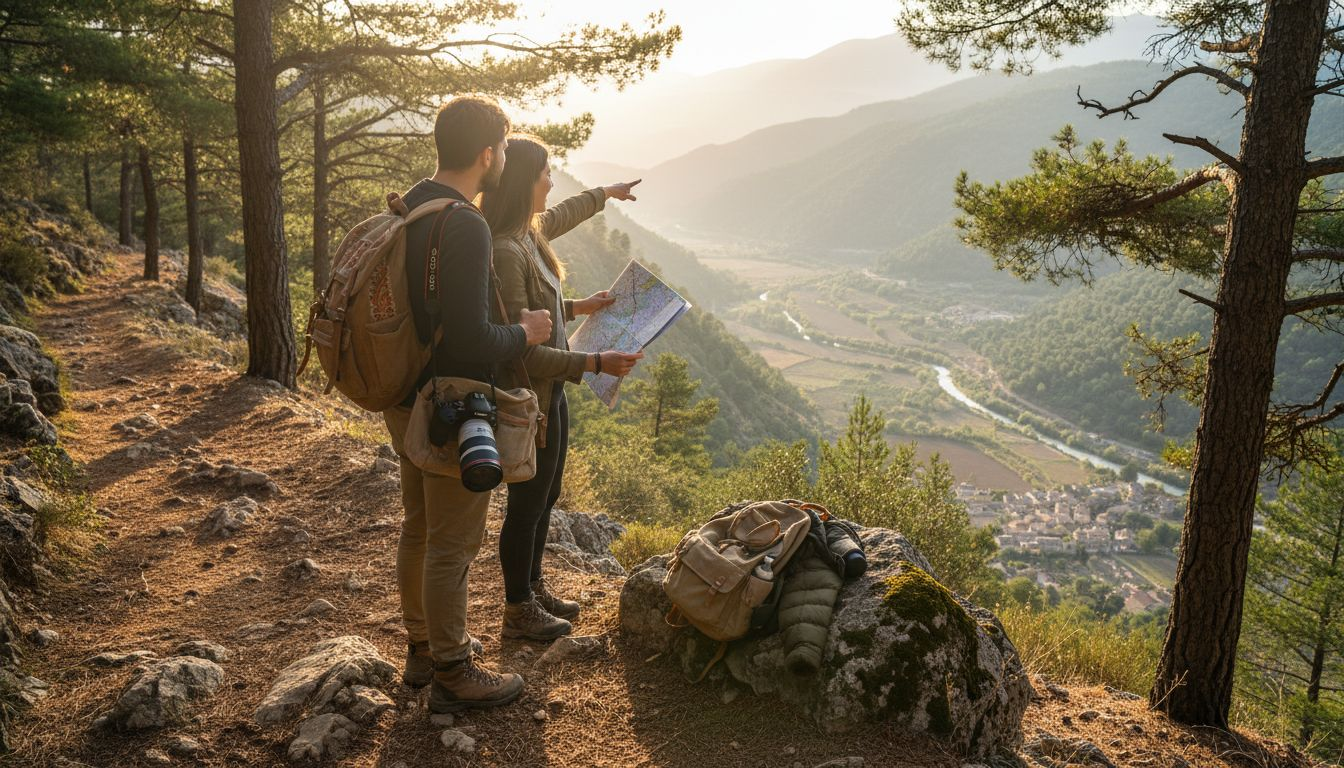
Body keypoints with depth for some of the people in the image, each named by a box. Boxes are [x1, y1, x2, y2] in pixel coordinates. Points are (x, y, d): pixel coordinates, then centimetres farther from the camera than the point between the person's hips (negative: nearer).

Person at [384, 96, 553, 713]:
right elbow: (471, 342, -30)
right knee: (451, 545, 5)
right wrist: (525, 332, -11)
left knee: (418, 528, 21)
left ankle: (423, 646, 39)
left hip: (406, 401, 9)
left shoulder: (407, 210, 5)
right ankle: (452, 674, 22)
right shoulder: (465, 227, -25)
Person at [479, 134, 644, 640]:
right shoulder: (503, 252, -27)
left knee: (544, 497, 22)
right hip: (526, 399, -9)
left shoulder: (528, 233, 1)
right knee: (527, 503, 7)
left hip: (549, 393, 9)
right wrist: (593, 363, -27)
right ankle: (519, 611, 25)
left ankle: (534, 588, 39)